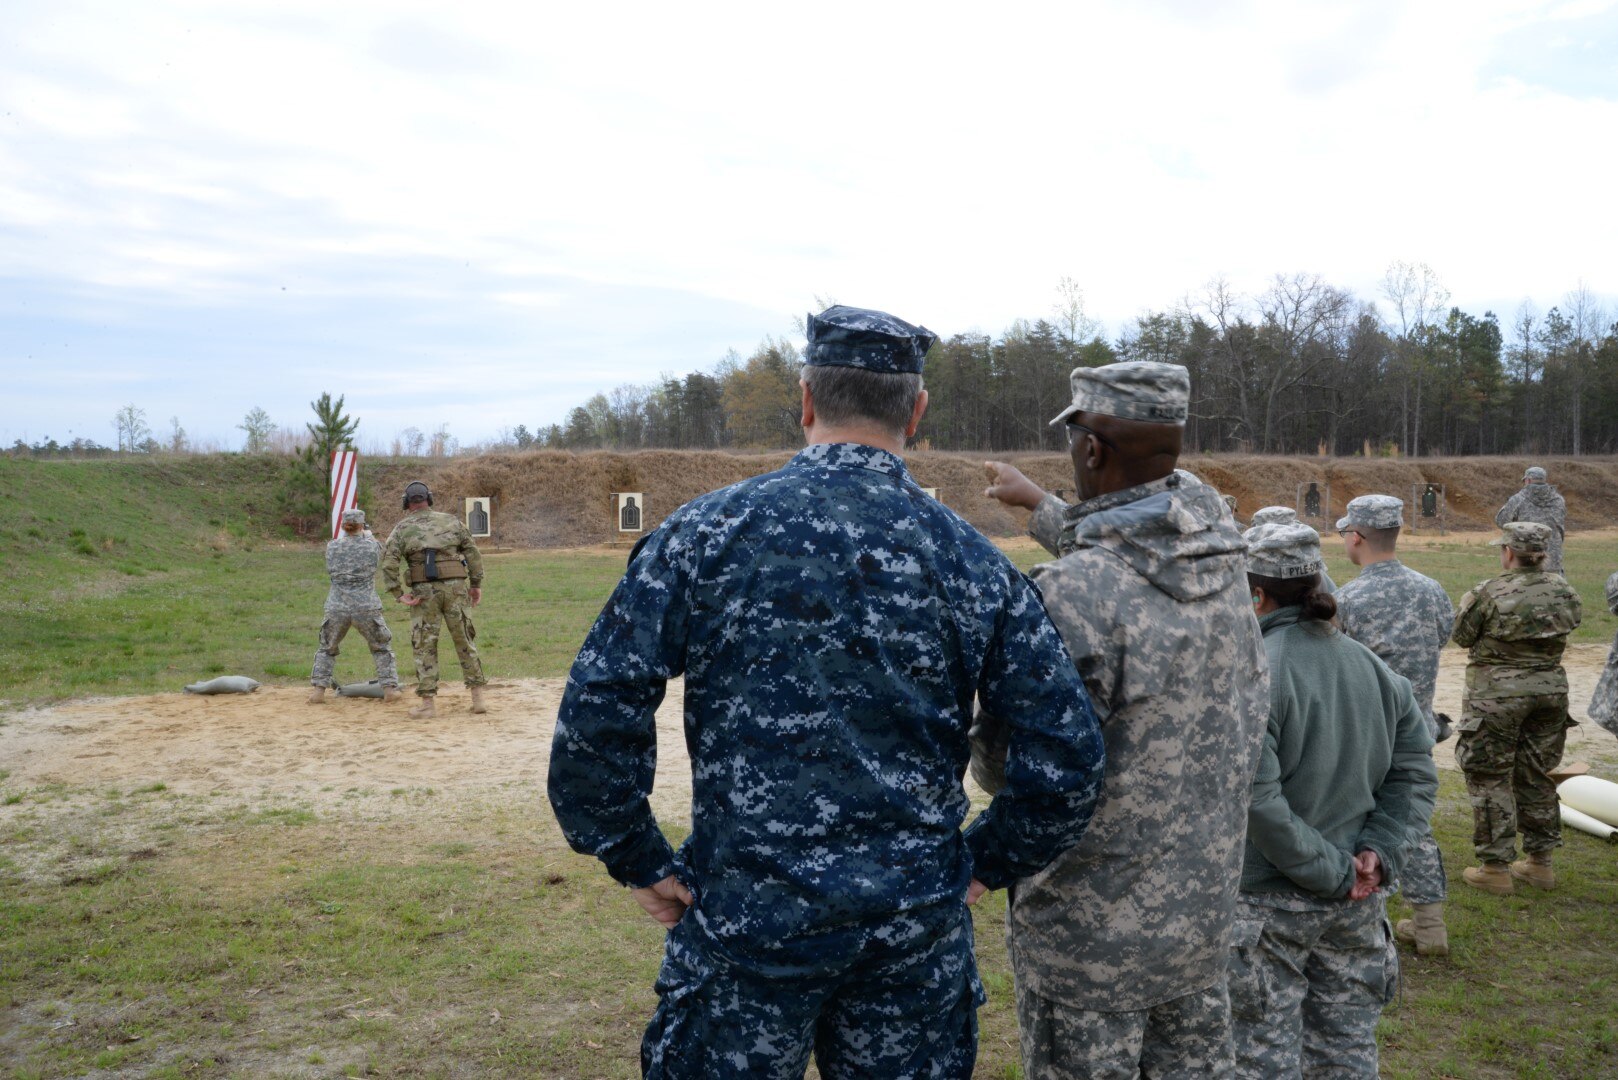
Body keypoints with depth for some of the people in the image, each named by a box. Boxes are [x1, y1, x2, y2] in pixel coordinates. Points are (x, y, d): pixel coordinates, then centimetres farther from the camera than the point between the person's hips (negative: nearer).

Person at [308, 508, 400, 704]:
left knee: (326, 649, 22)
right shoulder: (372, 546, -2)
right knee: (382, 648, 17)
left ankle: (318, 690, 15)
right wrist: (368, 536, 41)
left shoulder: (332, 546, 1)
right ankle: (390, 689, 10)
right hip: (366, 608, -1)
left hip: (337, 608, 1)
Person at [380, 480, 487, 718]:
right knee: (465, 641, 11)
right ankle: (478, 697, 11)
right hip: (455, 588, 2)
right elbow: (473, 552, 6)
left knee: (425, 646, 6)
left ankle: (427, 703, 4)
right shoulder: (451, 521, 9)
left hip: (424, 591, -1)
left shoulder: (402, 529, 4)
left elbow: (388, 562, -7)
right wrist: (476, 584, 10)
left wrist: (398, 594, -5)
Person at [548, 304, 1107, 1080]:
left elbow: (598, 713, -12)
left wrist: (641, 862, 0)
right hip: (918, 935, 2)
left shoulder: (706, 534, -9)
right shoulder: (972, 560, -4)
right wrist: (982, 864, 9)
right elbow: (1067, 760, -4)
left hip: (747, 924, -2)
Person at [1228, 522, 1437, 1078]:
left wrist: (1333, 872, -14)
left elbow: (1256, 798, -24)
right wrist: (1378, 852, -3)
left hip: (1268, 901, -6)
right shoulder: (1373, 667, 3)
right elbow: (1416, 773, 5)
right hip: (1356, 905, 7)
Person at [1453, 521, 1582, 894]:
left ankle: (1495, 869, 7)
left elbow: (1463, 636, -5)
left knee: (1490, 779, 4)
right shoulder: (1563, 590, 0)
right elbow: (1572, 622, 14)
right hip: (1551, 690, 5)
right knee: (1537, 776, 17)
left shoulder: (1490, 594, -16)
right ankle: (1540, 863, 26)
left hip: (1498, 695, -5)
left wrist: (1466, 606, 12)